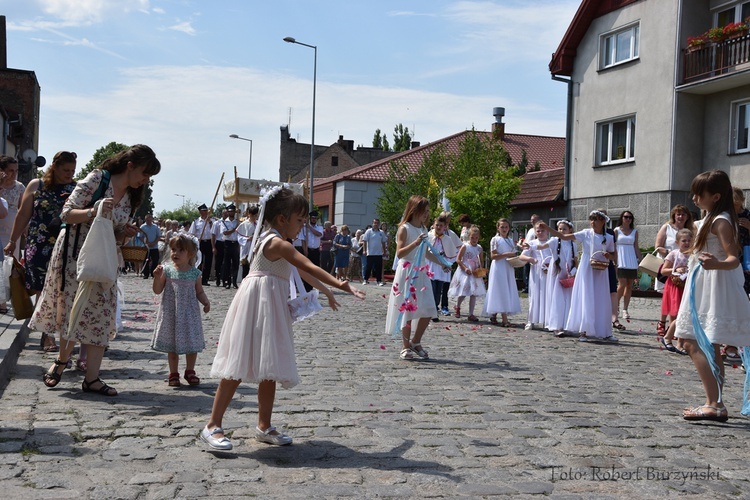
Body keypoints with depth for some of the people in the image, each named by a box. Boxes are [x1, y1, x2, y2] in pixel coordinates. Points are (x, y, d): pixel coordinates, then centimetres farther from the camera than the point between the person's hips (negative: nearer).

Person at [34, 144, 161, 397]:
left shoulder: (131, 197, 8)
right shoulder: (96, 179, -12)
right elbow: (66, 214, -13)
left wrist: (125, 233, -7)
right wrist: (93, 212, -30)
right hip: (75, 253, -6)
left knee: (101, 314, 0)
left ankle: (92, 378, 3)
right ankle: (62, 361, 26)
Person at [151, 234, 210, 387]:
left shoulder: (195, 273, -1)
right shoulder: (167, 270, -2)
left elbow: (199, 292, 6)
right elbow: (157, 290, 0)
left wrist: (206, 302, -11)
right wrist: (157, 277, -16)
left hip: (189, 313, 0)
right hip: (171, 313, 0)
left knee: (192, 343, 7)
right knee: (172, 345, 8)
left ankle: (190, 371, 26)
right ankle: (173, 373, 21)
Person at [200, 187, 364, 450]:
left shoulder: (275, 241, 16)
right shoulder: (279, 243, -16)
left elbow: (301, 271, 23)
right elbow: (310, 267, -22)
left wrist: (326, 290, 25)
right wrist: (340, 285, -22)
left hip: (271, 309, 10)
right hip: (257, 307, -10)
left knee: (270, 369, 12)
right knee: (239, 369, -7)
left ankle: (264, 426, 20)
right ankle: (213, 426, -1)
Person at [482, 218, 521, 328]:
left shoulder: (511, 241, 15)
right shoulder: (495, 239, -2)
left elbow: (514, 255, 18)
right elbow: (492, 256, -10)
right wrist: (506, 254, -17)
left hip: (509, 269, 6)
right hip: (498, 268, -6)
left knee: (508, 292, 4)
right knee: (501, 291, -9)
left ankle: (494, 316, 11)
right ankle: (504, 319, -11)